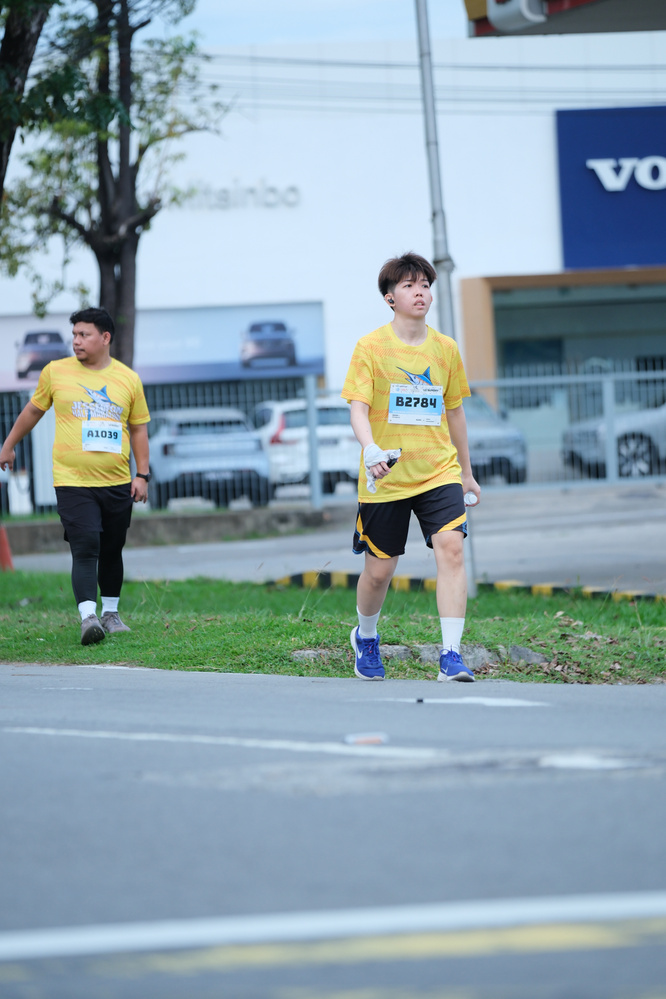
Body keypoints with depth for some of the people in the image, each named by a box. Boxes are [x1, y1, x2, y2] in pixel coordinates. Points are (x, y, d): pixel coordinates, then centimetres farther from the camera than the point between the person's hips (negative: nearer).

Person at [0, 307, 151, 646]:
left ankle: (110, 613, 27)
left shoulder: (128, 379, 4)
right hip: (73, 481, -2)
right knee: (85, 548, -16)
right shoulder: (56, 372, 2)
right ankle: (88, 616, -21)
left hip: (117, 483, 2)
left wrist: (142, 474, 4)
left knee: (112, 551, 11)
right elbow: (33, 410, 17)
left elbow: (139, 428, 11)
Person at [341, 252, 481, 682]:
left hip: (439, 472, 2)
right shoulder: (371, 347, -4)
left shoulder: (445, 348, 7)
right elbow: (358, 409, -11)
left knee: (451, 547, -19)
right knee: (380, 568, 6)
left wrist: (467, 472, 23)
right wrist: (370, 449, -32)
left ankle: (451, 655, -20)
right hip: (385, 477, -2)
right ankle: (366, 638, 37)